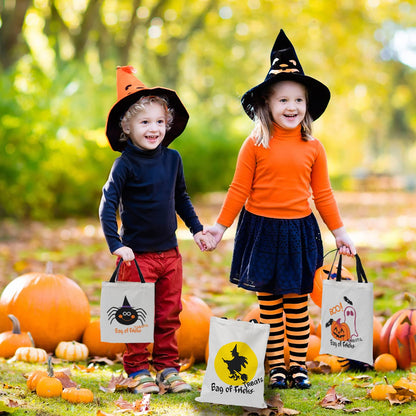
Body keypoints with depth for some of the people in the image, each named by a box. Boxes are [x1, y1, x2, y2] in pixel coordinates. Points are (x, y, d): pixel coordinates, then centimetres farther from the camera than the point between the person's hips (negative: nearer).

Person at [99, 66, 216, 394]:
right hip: (137, 254, -5)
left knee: (169, 314, 10)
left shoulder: (172, 159, 4)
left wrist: (197, 230, 18)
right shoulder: (126, 164, -11)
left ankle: (168, 367, 21)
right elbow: (108, 204, -14)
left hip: (170, 253, 5)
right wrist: (116, 244, -21)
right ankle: (137, 370, 14)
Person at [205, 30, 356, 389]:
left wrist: (340, 232, 11)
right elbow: (239, 191, 1)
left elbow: (323, 194, 9)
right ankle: (276, 366, 14)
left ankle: (299, 364, 17)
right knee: (269, 303, 6)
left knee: (297, 303, 7)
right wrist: (220, 226, 2)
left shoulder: (313, 148, 1)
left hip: (299, 231, 1)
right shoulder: (255, 145, -5)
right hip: (262, 229, -1)